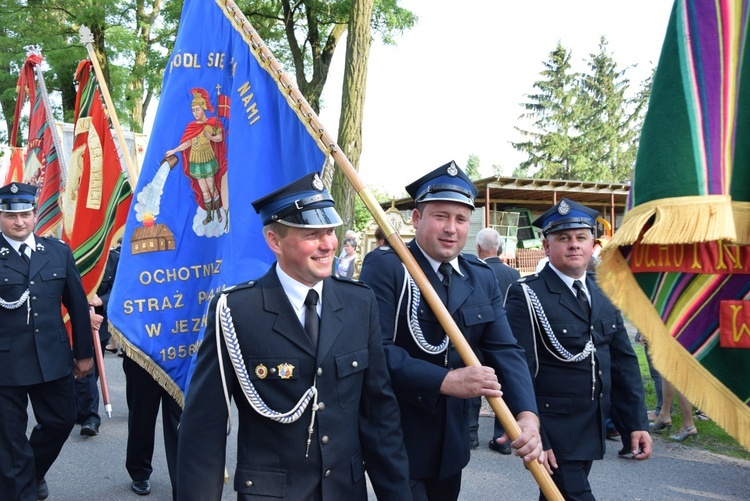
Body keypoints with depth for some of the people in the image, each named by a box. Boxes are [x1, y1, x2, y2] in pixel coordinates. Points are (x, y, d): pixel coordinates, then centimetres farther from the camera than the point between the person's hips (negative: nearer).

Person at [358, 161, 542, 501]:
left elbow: (505, 351, -5)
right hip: (396, 440, -6)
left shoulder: (483, 278, 5)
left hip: (451, 442, 6)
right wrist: (446, 381, -30)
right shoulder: (384, 266, -14)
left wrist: (526, 415, -20)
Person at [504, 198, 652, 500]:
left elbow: (624, 362, 10)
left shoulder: (604, 294, 8)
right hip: (553, 430, -6)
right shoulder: (527, 296, -12)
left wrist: (637, 423, 5)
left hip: (593, 429, 6)